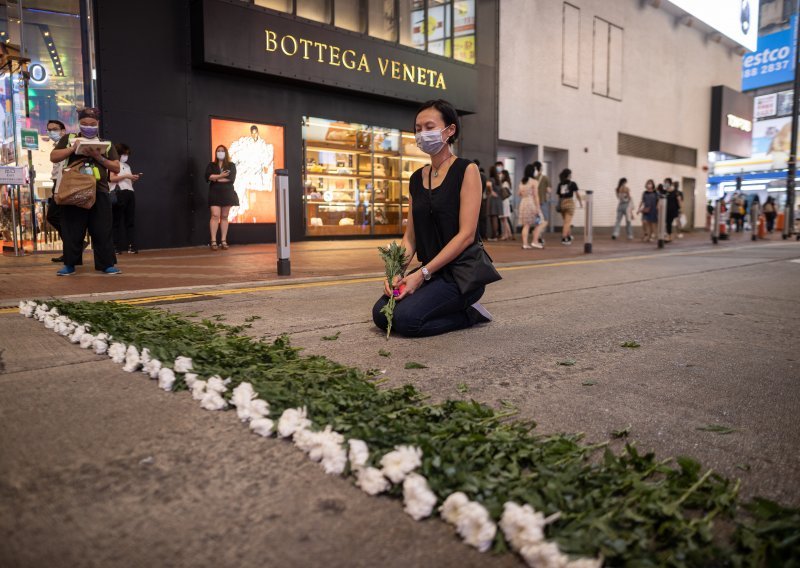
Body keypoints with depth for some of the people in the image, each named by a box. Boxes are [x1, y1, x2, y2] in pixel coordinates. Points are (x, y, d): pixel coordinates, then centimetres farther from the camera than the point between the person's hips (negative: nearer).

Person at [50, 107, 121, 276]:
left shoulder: (106, 144, 15)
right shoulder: (68, 139, 13)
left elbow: (116, 168, 7)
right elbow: (53, 157, 3)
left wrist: (99, 157, -8)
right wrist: (73, 148, -9)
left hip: (99, 192, 0)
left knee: (102, 231, 0)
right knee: (72, 230, 3)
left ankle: (107, 264, 4)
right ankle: (70, 264, 11)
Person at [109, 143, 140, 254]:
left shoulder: (127, 165, 25)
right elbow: (112, 178, -9)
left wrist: (133, 179, 2)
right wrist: (126, 176, -12)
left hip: (129, 193, 6)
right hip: (118, 193, -6)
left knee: (131, 220, 1)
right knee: (117, 220, -4)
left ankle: (131, 246, -1)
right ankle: (116, 246, -3)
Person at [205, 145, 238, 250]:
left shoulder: (231, 165, 8)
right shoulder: (211, 165, 10)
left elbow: (231, 178, -8)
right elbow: (208, 177, -8)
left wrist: (216, 178, -7)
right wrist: (221, 176, -13)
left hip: (227, 193, 1)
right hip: (215, 193, -1)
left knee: (224, 217, 3)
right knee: (215, 216, -11)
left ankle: (224, 241, 6)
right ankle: (213, 241, -13)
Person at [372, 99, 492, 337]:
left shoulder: (466, 170, -8)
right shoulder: (417, 178, 11)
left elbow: (466, 234, -16)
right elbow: (410, 235, 10)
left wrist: (422, 273, -20)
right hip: (430, 272, 7)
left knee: (406, 319, -23)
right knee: (381, 314, -11)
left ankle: (468, 314, 2)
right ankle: (454, 308, 9)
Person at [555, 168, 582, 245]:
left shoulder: (560, 184, 7)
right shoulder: (572, 184, -3)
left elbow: (558, 195, 4)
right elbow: (577, 194, 1)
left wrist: (559, 204, 11)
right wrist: (580, 202, 14)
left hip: (561, 203, 5)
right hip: (569, 203, -5)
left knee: (567, 221, 19)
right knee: (567, 222, -4)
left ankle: (569, 237, 32)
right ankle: (563, 239, -11)